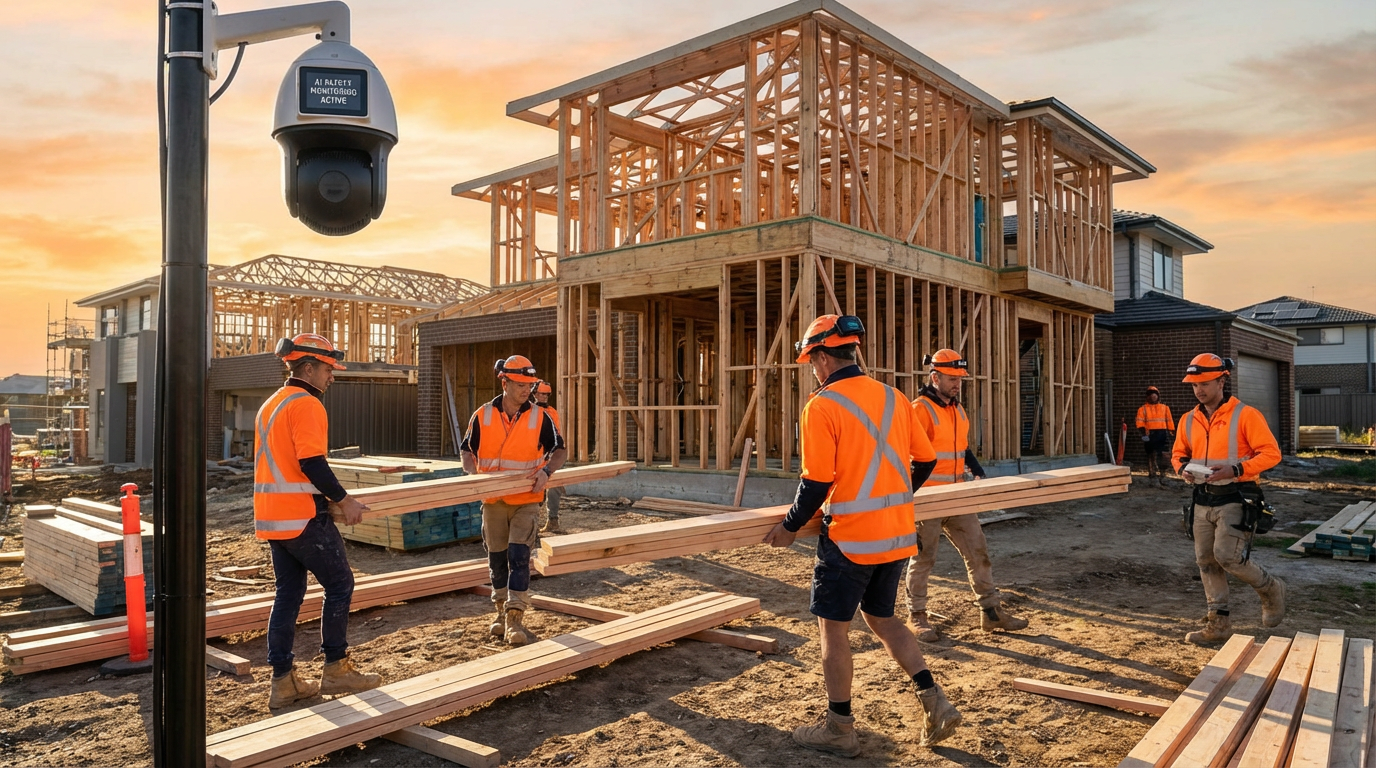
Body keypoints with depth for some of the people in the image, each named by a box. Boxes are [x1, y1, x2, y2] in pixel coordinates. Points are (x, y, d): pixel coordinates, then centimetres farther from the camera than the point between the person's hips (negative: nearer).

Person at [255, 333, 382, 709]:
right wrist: (343, 500, -13)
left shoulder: (271, 403, 18)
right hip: (302, 516, -9)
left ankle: (283, 681, 14)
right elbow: (312, 463, -22)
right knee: (339, 584, 2)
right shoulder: (306, 403, -13)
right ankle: (336, 670, 8)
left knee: (288, 594, 11)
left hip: (271, 517, 9)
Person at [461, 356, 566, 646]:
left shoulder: (540, 417, -6)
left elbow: (559, 450, 0)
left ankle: (515, 618, -4)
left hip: (526, 501, -2)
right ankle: (502, 612, 30)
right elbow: (467, 450, 6)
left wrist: (546, 471, -19)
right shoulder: (482, 416, -2)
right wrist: (473, 473, -13)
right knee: (497, 558, 13)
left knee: (519, 557, -9)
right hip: (493, 501, 2)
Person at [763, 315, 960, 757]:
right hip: (898, 535, 7)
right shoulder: (893, 397, 5)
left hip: (849, 538, -7)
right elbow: (925, 460, 11)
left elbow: (816, 483, -17)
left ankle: (839, 730, 20)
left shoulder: (822, 407, -15)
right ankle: (935, 703, 17)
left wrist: (790, 528, -2)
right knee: (882, 618, 23)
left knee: (834, 627, 9)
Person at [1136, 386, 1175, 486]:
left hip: (1161, 433, 0)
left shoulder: (1165, 408, 11)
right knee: (1150, 454, 11)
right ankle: (1151, 472, 25)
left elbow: (1169, 421, 10)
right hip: (1149, 434, 0)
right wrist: (1143, 432, -18)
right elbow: (1140, 422, -5)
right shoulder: (1143, 409, 4)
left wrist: (1172, 432, 5)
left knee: (1161, 455, -9)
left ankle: (1162, 475, -10)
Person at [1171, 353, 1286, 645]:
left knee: (1228, 556, -15)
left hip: (1235, 499, -6)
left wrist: (1235, 470, -23)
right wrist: (1182, 468, -4)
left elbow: (1271, 453, -12)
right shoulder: (1189, 420, 7)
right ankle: (1218, 623, 18)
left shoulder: (1245, 415, -10)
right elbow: (1178, 453, 18)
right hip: (1203, 499, 6)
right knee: (1206, 561, 8)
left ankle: (1271, 589, 16)